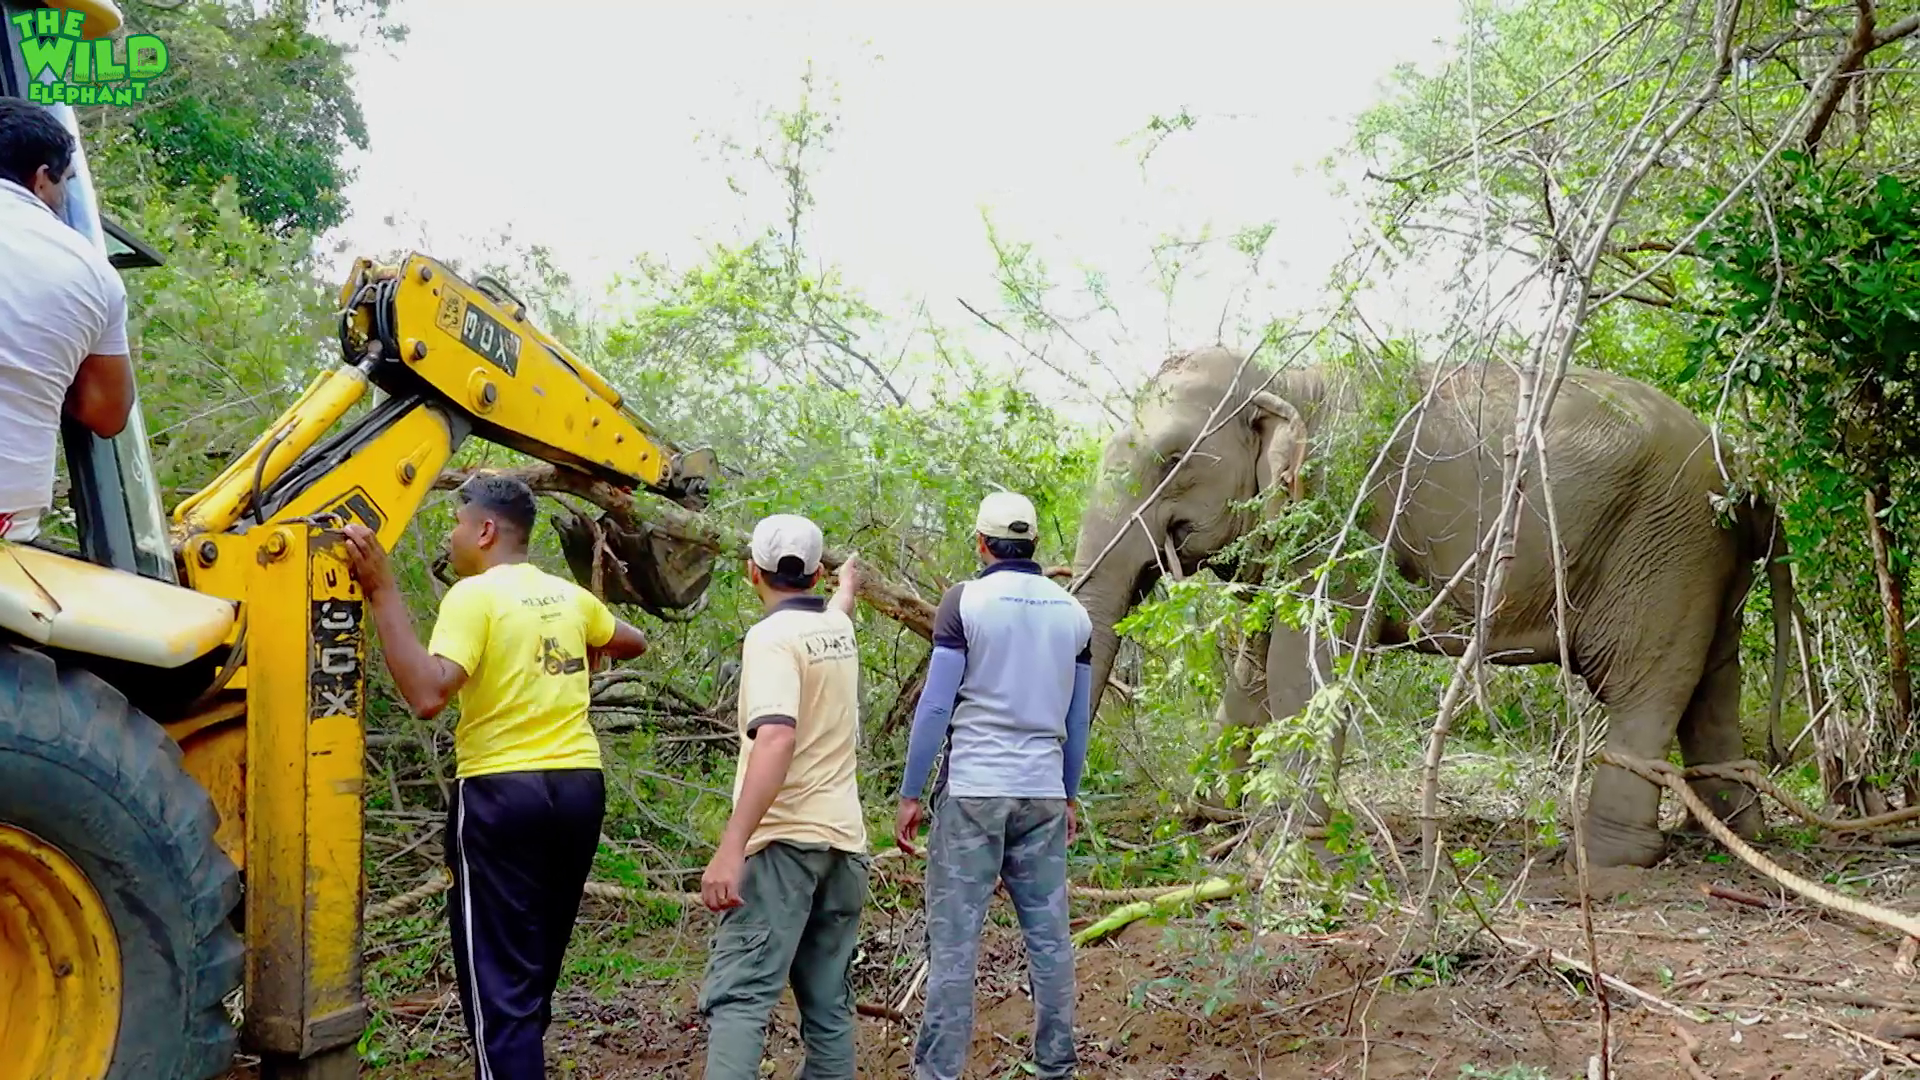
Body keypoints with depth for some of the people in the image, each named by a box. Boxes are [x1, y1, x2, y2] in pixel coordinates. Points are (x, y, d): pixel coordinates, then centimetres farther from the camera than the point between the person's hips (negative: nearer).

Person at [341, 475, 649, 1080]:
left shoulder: (474, 595, -11)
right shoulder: (568, 596, 10)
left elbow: (428, 694, -24)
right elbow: (633, 643, 28)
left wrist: (382, 592, -22)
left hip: (502, 793, -7)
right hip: (579, 787, 7)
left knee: (499, 981, -2)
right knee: (537, 967, 20)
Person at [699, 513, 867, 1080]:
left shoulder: (772, 636, -11)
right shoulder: (838, 630, 13)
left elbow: (777, 738, -25)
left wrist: (730, 847, -31)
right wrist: (848, 584, 65)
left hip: (785, 840, -7)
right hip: (843, 839, 7)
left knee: (738, 995, -13)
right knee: (829, 1004, 10)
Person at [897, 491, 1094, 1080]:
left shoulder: (966, 600, -6)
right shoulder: (1072, 611, 8)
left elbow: (935, 705, -8)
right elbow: (1077, 718, 14)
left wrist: (909, 794, -2)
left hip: (972, 789, -4)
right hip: (1043, 793, 4)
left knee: (954, 940, -2)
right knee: (1048, 934, 10)